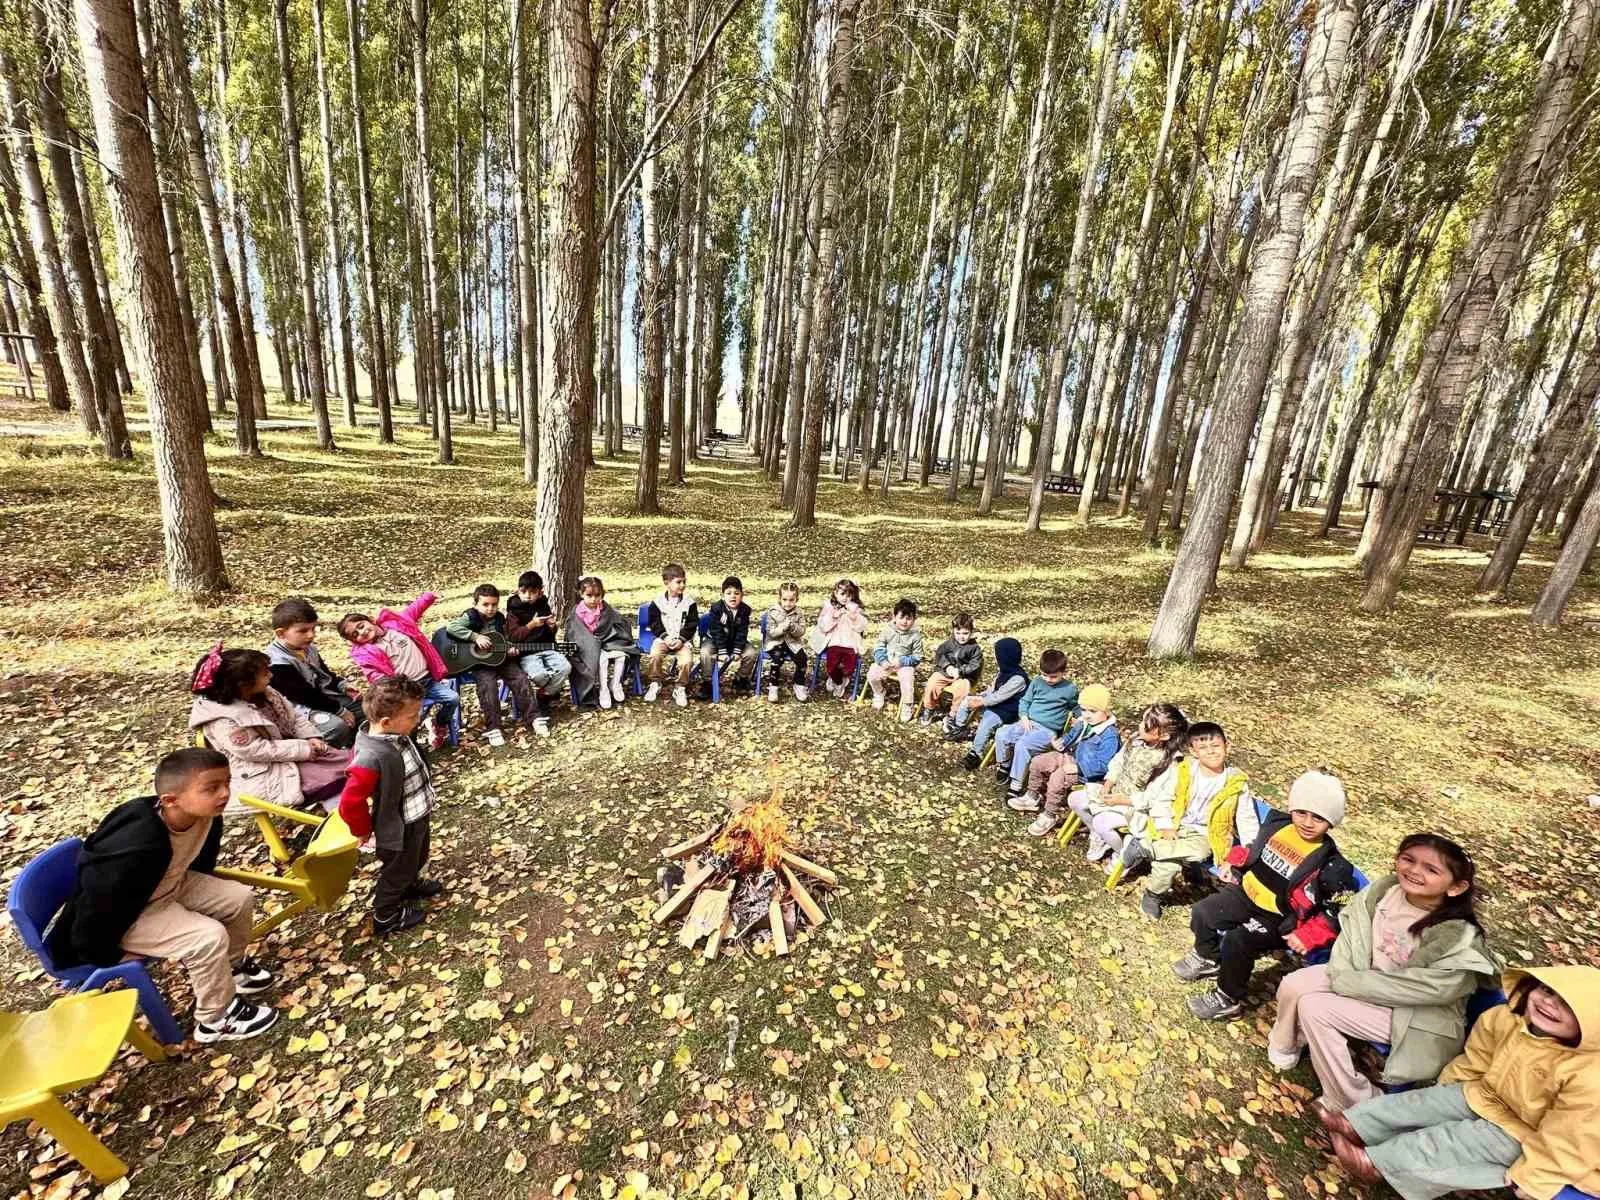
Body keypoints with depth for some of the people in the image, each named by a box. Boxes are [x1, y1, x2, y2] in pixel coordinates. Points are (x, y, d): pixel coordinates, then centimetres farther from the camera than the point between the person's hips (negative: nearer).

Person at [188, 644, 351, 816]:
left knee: (347, 759, -8)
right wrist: (304, 748, -21)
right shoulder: (222, 721, -23)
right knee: (337, 776, -22)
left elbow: (293, 717, 9)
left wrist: (311, 737, -7)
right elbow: (260, 751, -24)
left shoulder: (264, 693, 1)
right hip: (264, 778, -8)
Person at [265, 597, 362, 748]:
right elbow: (306, 695, -23)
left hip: (323, 696, 9)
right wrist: (340, 711, -21)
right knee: (339, 727, -31)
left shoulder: (307, 647, 4)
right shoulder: (278, 663, -24)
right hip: (303, 708, -9)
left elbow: (323, 673, 19)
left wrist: (343, 686, 0)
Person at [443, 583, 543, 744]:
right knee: (488, 685, -28)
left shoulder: (500, 618, 7)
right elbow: (451, 627, -26)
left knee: (521, 679, -11)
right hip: (478, 662, -5)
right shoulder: (470, 617, -8)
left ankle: (533, 717, -4)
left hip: (499, 658, 5)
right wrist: (476, 637, -31)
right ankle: (492, 728, -19)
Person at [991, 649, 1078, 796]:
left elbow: (1077, 708, 18)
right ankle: (1004, 766, 8)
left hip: (1048, 730, -5)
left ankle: (1016, 786, -22)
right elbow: (1025, 701, 13)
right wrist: (1024, 716, -3)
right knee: (1001, 735, -18)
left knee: (1022, 745, -31)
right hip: (1028, 723, 5)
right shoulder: (1037, 682, 8)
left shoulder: (1070, 688, 0)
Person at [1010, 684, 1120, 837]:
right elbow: (1071, 735, 20)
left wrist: (1077, 768, -31)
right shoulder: (1084, 723, -1)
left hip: (1088, 773, -9)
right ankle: (1033, 797, 25)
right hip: (1072, 757, 9)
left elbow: (1103, 766, -29)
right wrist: (1061, 742, -1)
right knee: (1038, 762, 4)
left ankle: (1050, 816, -7)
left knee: (1057, 777, -30)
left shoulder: (1110, 736, -26)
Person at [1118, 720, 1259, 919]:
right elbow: (1161, 796, -3)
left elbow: (1247, 820, 3)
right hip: (1173, 827, -1)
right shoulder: (1181, 770, -5)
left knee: (1200, 851, -36)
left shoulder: (1236, 782, -3)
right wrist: (1165, 826, -13)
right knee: (1169, 865, -29)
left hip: (1202, 834, 1)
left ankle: (1145, 848, -18)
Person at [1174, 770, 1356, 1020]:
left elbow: (1334, 912, -13)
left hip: (1278, 919, -6)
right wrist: (1232, 862, 6)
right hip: (1246, 892, 6)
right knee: (1201, 913, 0)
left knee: (1237, 941, -24)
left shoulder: (1331, 865, -17)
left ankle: (1229, 1000, 1)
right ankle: (1208, 957, 30)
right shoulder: (1278, 824, -3)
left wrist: (1307, 936, -22)